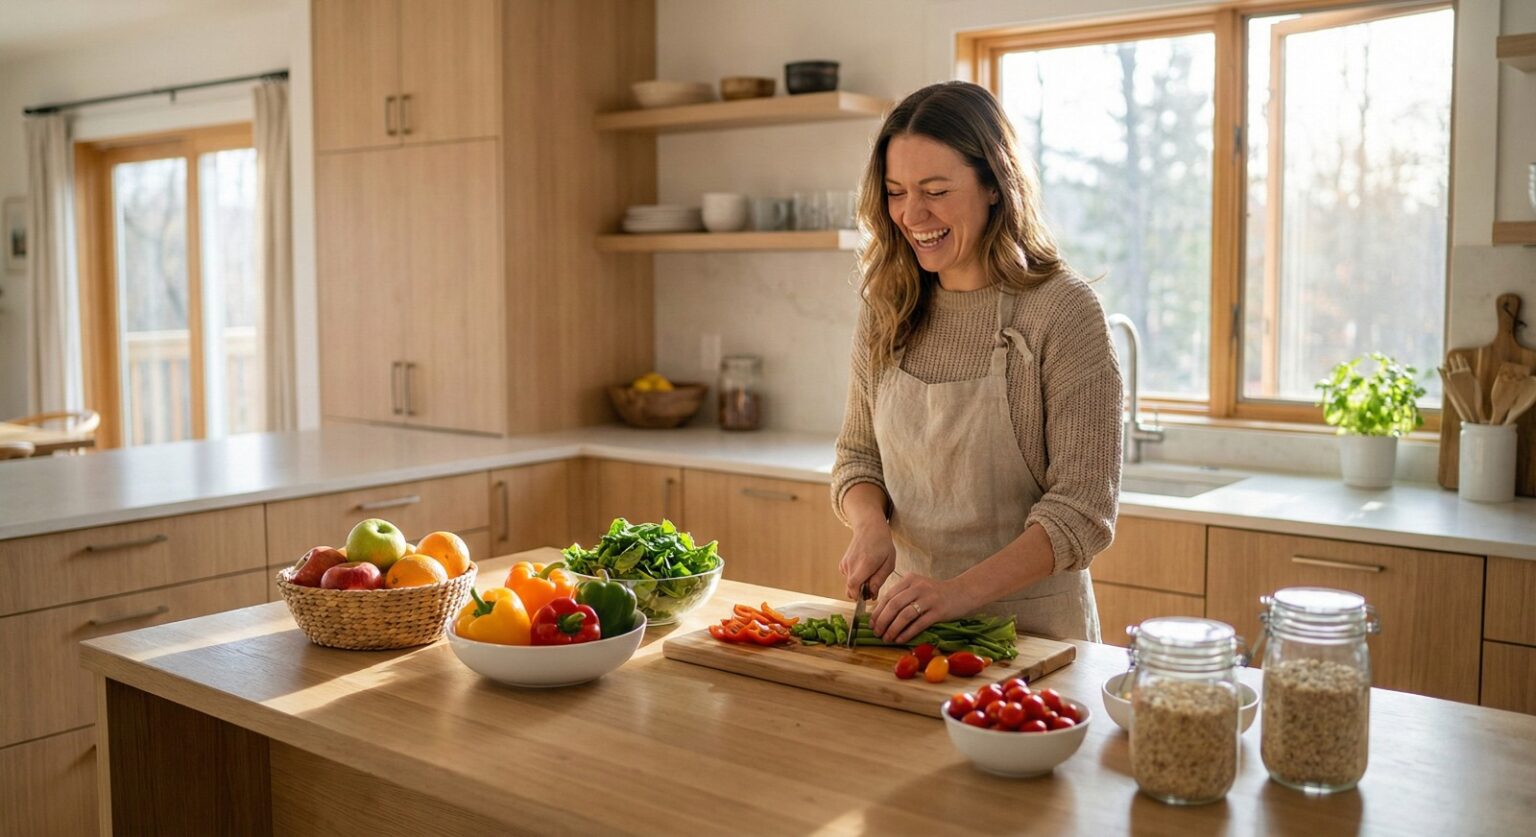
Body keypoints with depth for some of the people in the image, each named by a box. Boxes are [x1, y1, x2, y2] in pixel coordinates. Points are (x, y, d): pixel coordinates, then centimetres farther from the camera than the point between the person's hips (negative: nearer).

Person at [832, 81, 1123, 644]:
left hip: (1032, 632, -3)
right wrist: (870, 525, -10)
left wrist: (961, 591, -25)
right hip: (908, 620, 4)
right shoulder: (886, 309, 4)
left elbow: (1083, 509, -14)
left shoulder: (1064, 311, -12)